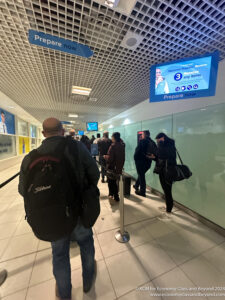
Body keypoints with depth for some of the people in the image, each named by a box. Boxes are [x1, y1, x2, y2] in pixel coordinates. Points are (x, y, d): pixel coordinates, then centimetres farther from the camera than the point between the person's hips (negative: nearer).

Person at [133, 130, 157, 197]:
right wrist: (150, 157, 15)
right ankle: (136, 185, 42)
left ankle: (142, 191, 14)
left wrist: (135, 158, -4)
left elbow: (137, 150, -17)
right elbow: (155, 152, 7)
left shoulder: (142, 141, -14)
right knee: (141, 174, 23)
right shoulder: (153, 142, 5)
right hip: (148, 161, 7)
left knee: (141, 175, 5)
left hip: (140, 161, -7)